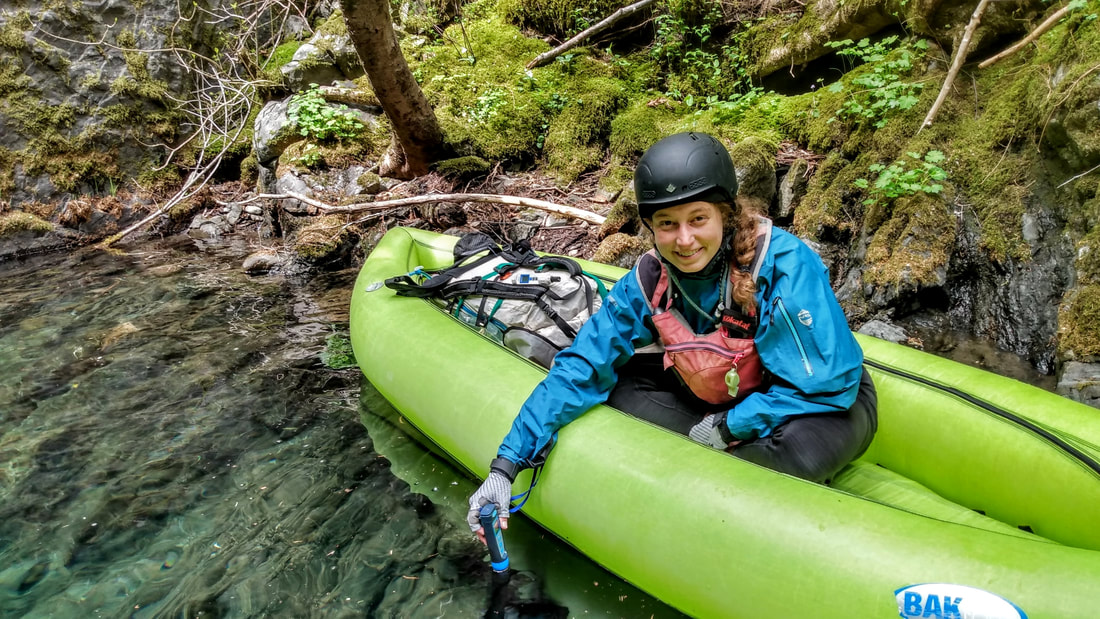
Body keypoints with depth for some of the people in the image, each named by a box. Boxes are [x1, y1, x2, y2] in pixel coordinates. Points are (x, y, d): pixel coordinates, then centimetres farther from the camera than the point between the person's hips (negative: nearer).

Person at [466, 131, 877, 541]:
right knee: (620, 382, -13)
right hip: (725, 402, 4)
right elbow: (578, 370, -15)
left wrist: (727, 427, -22)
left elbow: (828, 382, -26)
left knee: (800, 449, -38)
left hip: (822, 404, -4)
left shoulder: (785, 263, -29)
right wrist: (505, 467, -21)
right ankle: (747, 457, -12)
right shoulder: (647, 282, -15)